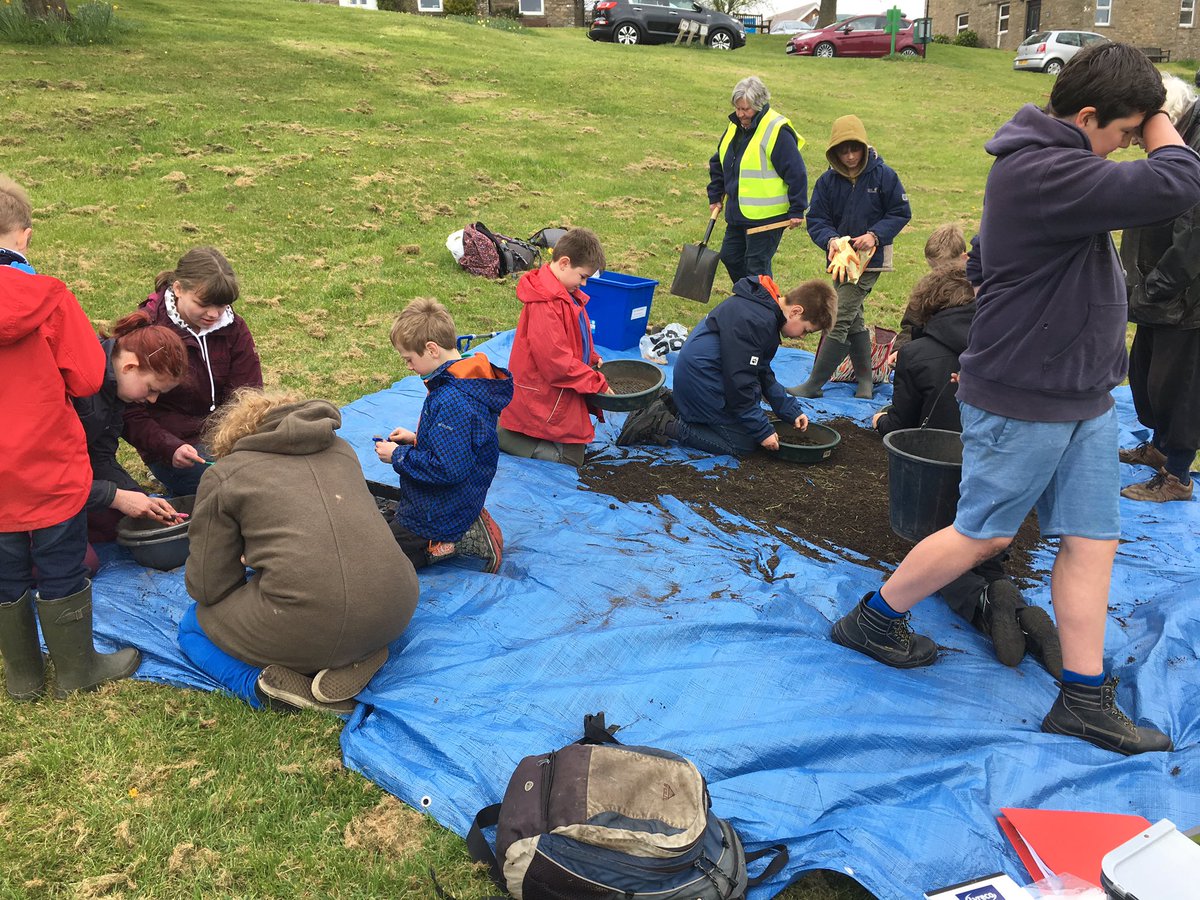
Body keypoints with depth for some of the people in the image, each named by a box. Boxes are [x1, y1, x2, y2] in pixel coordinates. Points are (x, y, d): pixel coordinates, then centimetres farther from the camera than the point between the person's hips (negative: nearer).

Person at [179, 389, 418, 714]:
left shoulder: (223, 475, 7)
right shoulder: (340, 448, 21)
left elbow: (208, 587, 6)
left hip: (304, 627, -3)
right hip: (395, 612, 4)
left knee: (192, 625, 26)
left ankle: (268, 685, -1)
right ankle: (354, 656, 10)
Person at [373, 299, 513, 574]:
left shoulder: (450, 401, -32)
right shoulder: (472, 380, 1)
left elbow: (448, 469, -32)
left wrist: (398, 456, -19)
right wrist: (416, 439, 6)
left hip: (437, 515, -10)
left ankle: (458, 542, -1)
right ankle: (469, 531, 14)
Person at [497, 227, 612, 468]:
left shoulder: (564, 295, 8)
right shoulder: (544, 304, -25)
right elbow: (556, 360, -26)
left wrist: (592, 358, 5)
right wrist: (598, 383, -18)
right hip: (546, 400, -10)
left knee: (573, 456, 17)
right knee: (569, 460, -5)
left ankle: (505, 432, 15)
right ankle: (498, 437, -3)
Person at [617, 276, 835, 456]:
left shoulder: (767, 314, 10)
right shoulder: (754, 320, -24)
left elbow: (763, 374, 19)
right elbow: (740, 381, -23)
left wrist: (791, 410, 14)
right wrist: (762, 431, -16)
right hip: (702, 380, -11)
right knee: (743, 444, -7)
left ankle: (670, 407, 12)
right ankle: (663, 424, -10)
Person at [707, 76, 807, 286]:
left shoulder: (777, 130, -16)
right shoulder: (735, 126, 8)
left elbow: (797, 172, -16)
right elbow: (718, 163, 21)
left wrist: (797, 211, -16)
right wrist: (715, 196, 17)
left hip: (767, 217, -9)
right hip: (737, 213, 9)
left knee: (757, 266, -4)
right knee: (730, 257, 16)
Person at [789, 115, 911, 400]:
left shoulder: (883, 175, -9)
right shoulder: (827, 180, -2)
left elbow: (901, 213, -3)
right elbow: (816, 219, -1)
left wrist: (875, 235, -18)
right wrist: (830, 240, -22)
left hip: (870, 259, -5)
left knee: (839, 320, -11)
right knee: (853, 320, 15)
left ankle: (814, 384, -6)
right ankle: (865, 379, 30)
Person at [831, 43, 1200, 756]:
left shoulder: (1059, 163, 10)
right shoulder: (1041, 173, -24)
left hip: (1084, 395, 10)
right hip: (1024, 400, -9)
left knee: (1094, 538, 9)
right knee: (985, 533, 6)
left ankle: (1085, 702, 18)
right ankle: (873, 620, 27)